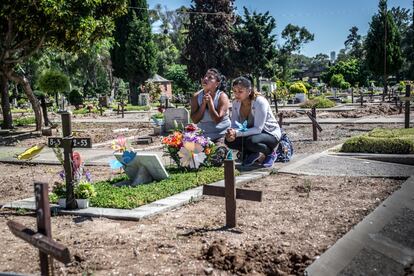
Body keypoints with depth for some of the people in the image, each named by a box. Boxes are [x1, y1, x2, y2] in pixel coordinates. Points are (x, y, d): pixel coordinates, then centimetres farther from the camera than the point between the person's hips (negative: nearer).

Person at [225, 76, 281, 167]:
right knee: (229, 140, -18)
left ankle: (270, 153, -4)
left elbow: (258, 129, -31)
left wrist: (236, 133, -40)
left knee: (251, 141, -37)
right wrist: (231, 133, -30)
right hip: (251, 133, 6)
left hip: (270, 134, -6)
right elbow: (235, 125, -6)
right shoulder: (236, 103, -7)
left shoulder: (260, 102, -26)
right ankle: (254, 154, 4)